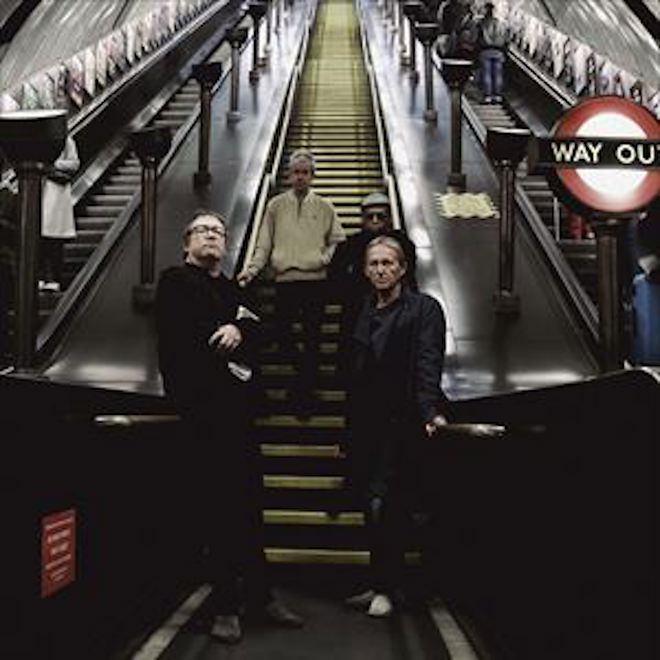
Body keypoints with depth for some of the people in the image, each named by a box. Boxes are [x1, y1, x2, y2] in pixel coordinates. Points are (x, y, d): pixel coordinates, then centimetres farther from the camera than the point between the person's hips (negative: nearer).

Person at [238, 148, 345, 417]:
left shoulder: (324, 207, 9)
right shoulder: (275, 206, 9)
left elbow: (338, 242, 12)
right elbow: (264, 244, 6)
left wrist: (325, 258, -7)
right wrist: (251, 269, -8)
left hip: (315, 280, -1)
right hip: (284, 280, 1)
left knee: (312, 339, 0)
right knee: (282, 334, 1)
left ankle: (304, 393, 8)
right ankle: (304, 370, 29)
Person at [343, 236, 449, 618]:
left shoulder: (424, 309, 0)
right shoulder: (363, 313, 16)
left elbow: (428, 365, -12)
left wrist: (430, 411, -26)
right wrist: (349, 432, 16)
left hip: (401, 424, -5)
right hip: (367, 425, 6)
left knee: (384, 505, -8)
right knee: (371, 505, 5)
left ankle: (386, 589, 8)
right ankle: (381, 584, 18)